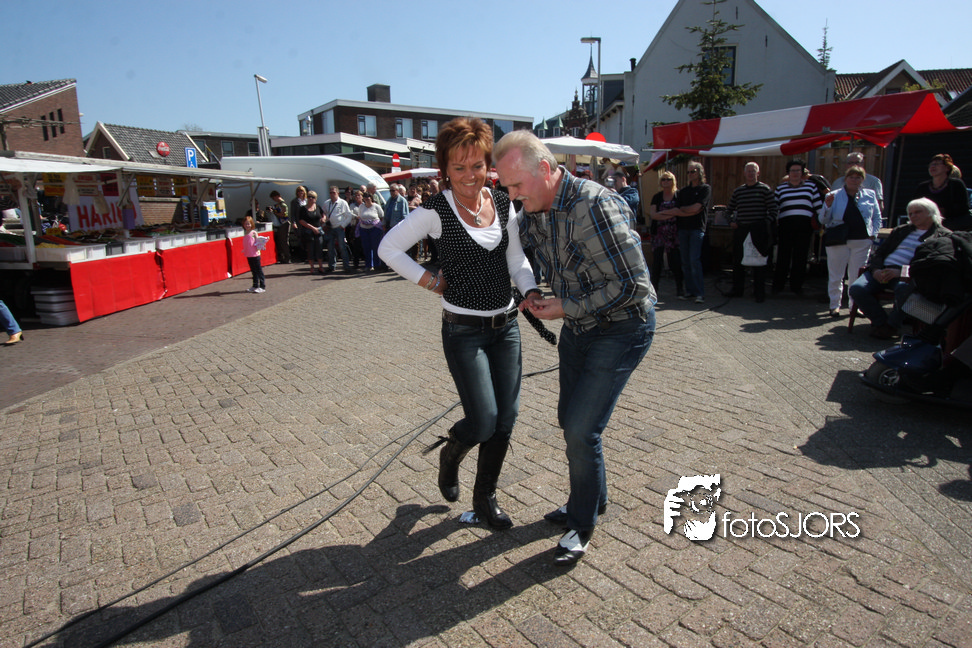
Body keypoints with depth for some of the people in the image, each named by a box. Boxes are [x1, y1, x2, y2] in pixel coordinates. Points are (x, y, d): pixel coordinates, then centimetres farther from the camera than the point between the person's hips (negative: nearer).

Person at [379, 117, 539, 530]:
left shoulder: (502, 204, 4)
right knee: (484, 421, -8)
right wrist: (431, 281, -8)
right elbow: (389, 248, -6)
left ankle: (485, 497, 29)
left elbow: (516, 259, 5)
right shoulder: (437, 211, -10)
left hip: (506, 326, 5)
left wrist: (532, 291, -13)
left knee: (505, 421, 7)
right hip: (464, 330, -5)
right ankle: (449, 456, 29)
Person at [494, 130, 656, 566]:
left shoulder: (596, 206, -27)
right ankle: (594, 498, 39)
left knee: (581, 428, -10)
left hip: (621, 328, -8)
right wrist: (533, 295, 0)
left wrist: (564, 308, -21)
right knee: (570, 419, 16)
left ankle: (582, 524, 14)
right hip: (577, 325, 8)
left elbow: (632, 285, -26)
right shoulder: (532, 212, -2)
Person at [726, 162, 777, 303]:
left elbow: (773, 211, 0)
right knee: (737, 261, 8)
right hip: (740, 230, 4)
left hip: (758, 231, -4)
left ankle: (759, 293, 4)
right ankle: (737, 290, 20)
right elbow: (729, 210, 22)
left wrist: (766, 224, -11)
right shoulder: (738, 191, 13)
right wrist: (731, 221, 7)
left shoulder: (765, 189, 2)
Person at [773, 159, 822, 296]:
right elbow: (774, 208, 13)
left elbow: (819, 205, 11)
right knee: (783, 255, -2)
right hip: (785, 225, -1)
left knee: (801, 256, 2)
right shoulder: (780, 188, 12)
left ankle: (796, 285, 11)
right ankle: (778, 285, 7)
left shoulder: (810, 186, 12)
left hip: (804, 225, 1)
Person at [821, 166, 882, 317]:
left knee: (857, 276, 5)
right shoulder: (834, 195, 3)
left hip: (862, 241, 2)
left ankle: (856, 305, 16)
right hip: (838, 241, -2)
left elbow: (877, 217, 17)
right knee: (836, 275, 2)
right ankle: (835, 305, 12)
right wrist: (827, 206, -15)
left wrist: (873, 234, 3)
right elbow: (823, 221, 1)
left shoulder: (870, 195, 10)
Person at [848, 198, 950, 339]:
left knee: (904, 289, -40)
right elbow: (879, 252, 21)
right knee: (856, 289, -24)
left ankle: (891, 325, -16)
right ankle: (881, 321, -7)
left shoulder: (944, 235, 11)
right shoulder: (901, 230, 28)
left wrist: (901, 271, -19)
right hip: (882, 270, 5)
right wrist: (876, 270, -2)